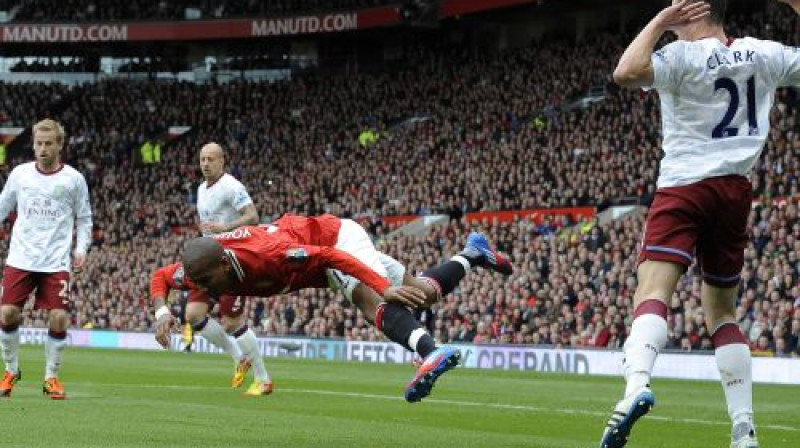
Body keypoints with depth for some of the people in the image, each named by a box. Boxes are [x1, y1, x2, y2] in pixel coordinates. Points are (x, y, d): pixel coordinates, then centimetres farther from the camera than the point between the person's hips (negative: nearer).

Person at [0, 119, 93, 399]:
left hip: (56, 262, -1)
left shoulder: (74, 179, 3)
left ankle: (51, 377, 8)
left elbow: (84, 219, 11)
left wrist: (81, 249, -3)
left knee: (59, 317, -10)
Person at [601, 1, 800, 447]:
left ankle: (637, 383, -47)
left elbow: (626, 73, -24)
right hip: (736, 192, 6)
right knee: (722, 312, 16)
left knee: (654, 292, -19)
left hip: (685, 186, -5)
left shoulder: (683, 56, -9)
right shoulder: (763, 54, 7)